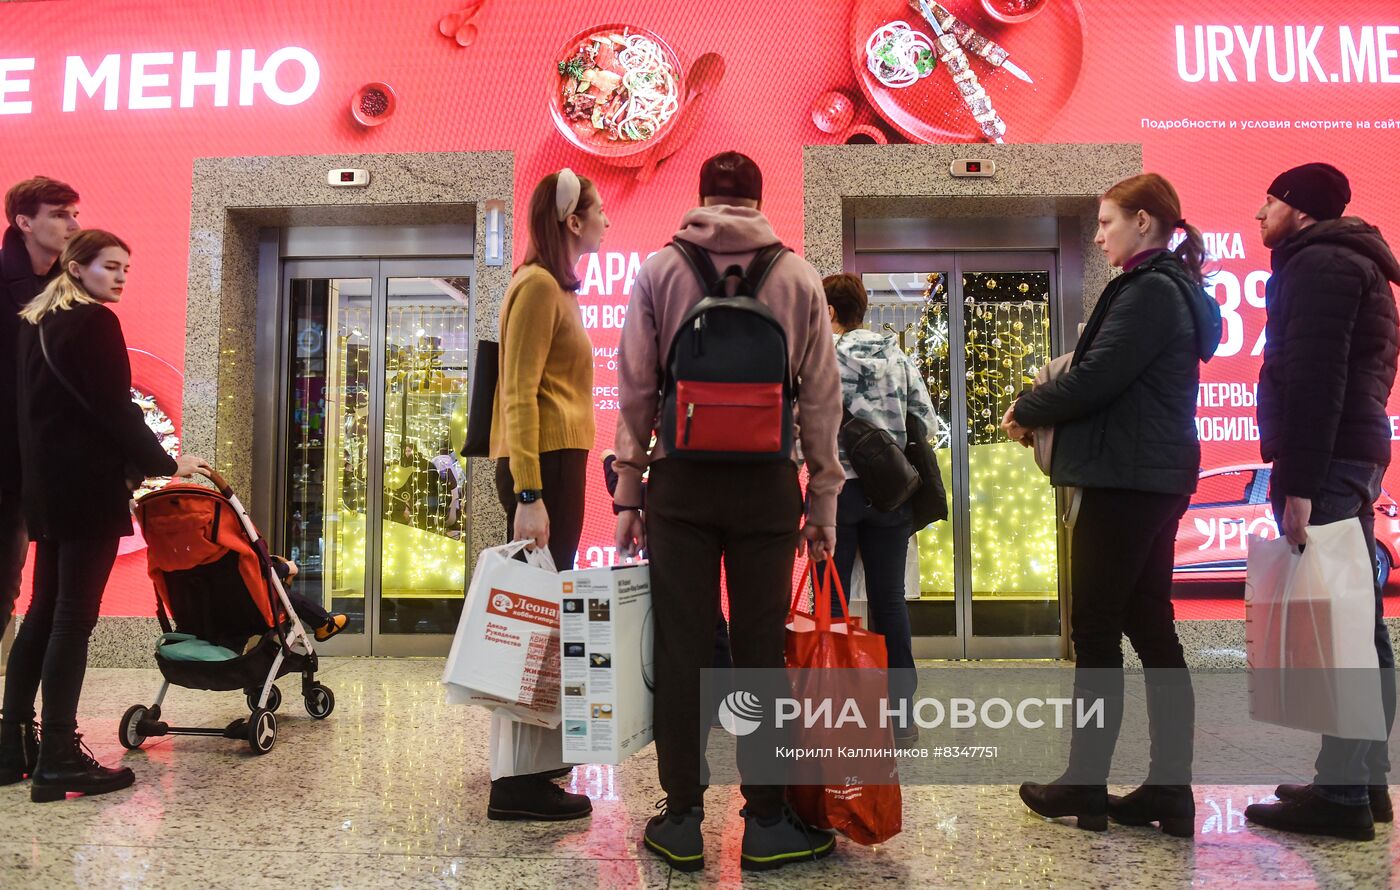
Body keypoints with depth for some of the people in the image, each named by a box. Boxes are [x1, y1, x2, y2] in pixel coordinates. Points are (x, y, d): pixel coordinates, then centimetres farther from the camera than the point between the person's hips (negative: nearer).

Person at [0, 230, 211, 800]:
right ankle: (58, 761, -4)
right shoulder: (95, 323, -11)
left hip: (48, 484, 9)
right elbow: (115, 410, -16)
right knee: (74, 618, -7)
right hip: (87, 486, -9)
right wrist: (164, 464, -6)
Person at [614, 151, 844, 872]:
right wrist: (823, 502, 10)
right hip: (767, 481, 0)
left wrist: (627, 492, 8)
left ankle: (683, 819, 15)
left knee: (681, 649, 6)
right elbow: (821, 396, 4)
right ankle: (768, 822, 15)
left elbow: (636, 388, 2)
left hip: (681, 481, 0)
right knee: (762, 650, 6)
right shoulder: (798, 277, 5)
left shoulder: (659, 270, 5)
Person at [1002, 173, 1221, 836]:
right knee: (1150, 629, 10)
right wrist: (1046, 410, 7)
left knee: (1096, 631, -1)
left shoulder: (1149, 290, -13)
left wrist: (1026, 410, -3)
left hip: (1125, 481, -10)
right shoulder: (1174, 288, 18)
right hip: (1154, 478, 10)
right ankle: (1170, 789, 15)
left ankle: (1084, 786, 10)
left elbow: (1095, 378, -19)